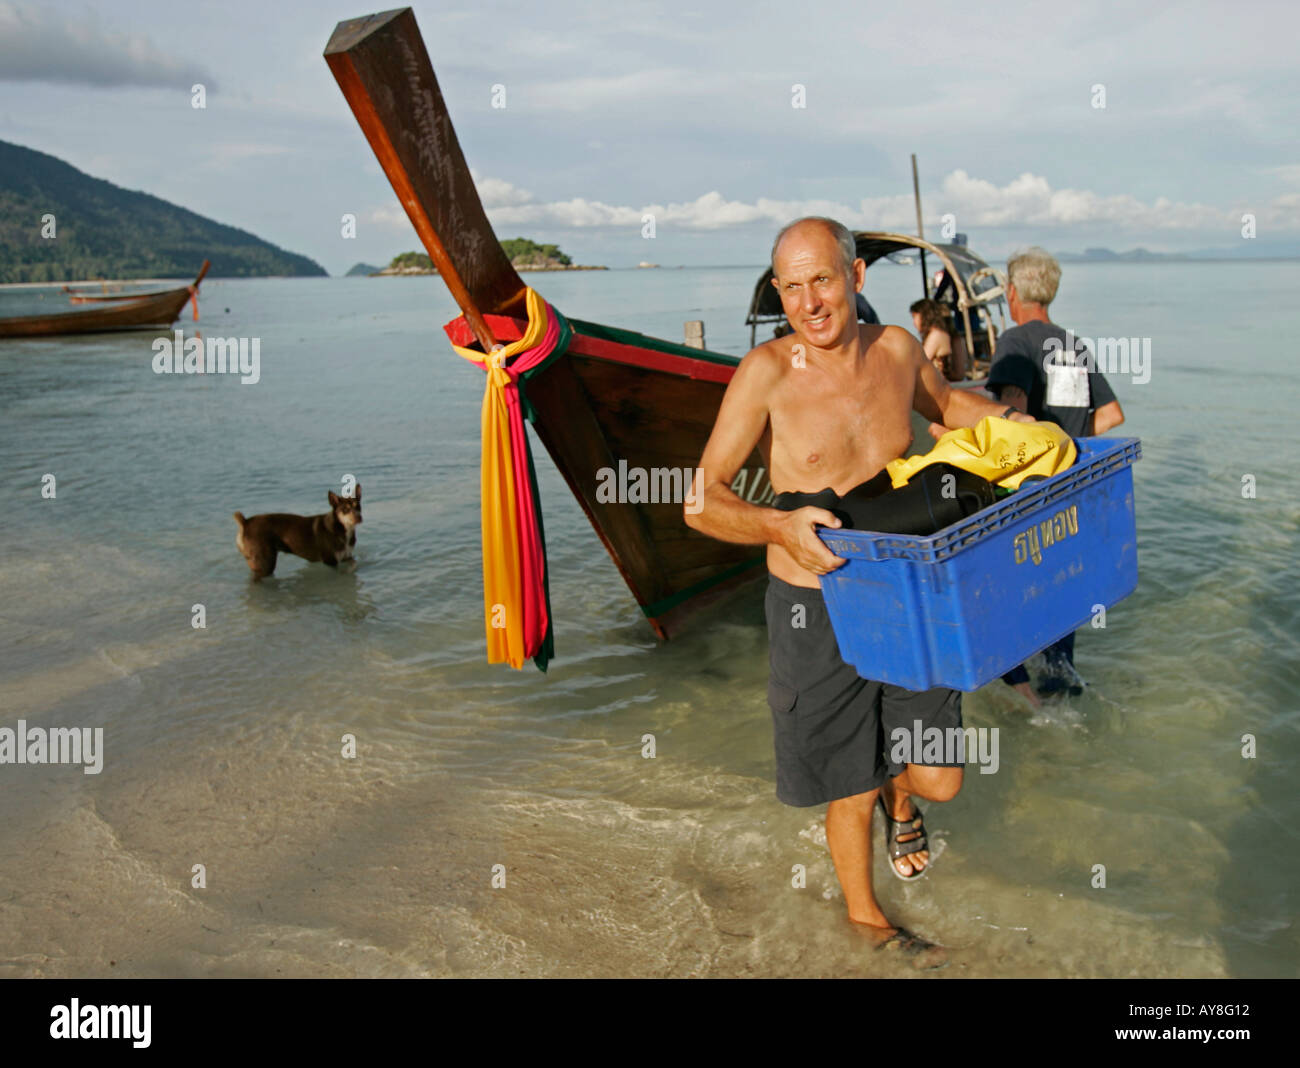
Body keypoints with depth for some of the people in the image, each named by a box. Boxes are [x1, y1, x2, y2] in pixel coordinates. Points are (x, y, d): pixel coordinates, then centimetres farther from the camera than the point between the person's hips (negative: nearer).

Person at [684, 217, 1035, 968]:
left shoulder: (896, 348, -1)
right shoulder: (767, 373, -15)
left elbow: (944, 402, 23)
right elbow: (702, 502, -18)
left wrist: (1007, 422, 6)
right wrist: (780, 526, -35)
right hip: (816, 612, -4)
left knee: (940, 781, 9)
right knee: (852, 788, 13)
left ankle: (900, 798, 47)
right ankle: (865, 915, 42)